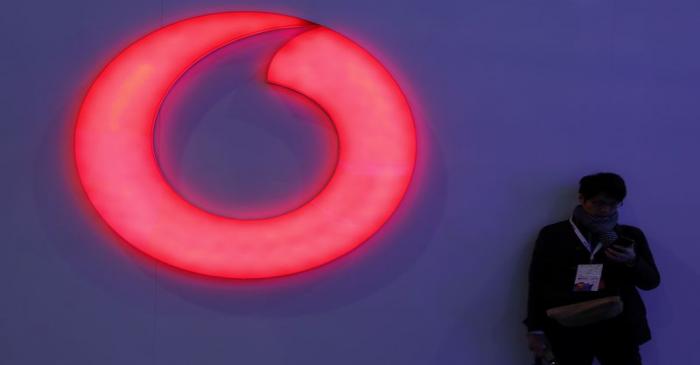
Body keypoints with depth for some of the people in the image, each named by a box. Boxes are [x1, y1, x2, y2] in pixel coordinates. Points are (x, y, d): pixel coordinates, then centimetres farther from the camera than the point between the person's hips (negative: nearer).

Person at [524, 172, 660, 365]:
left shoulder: (630, 235, 9)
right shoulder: (552, 235, 5)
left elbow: (651, 282, 9)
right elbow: (537, 284, 5)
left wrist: (633, 261, -10)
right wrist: (535, 329, 1)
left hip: (619, 329, 2)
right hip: (568, 329, -1)